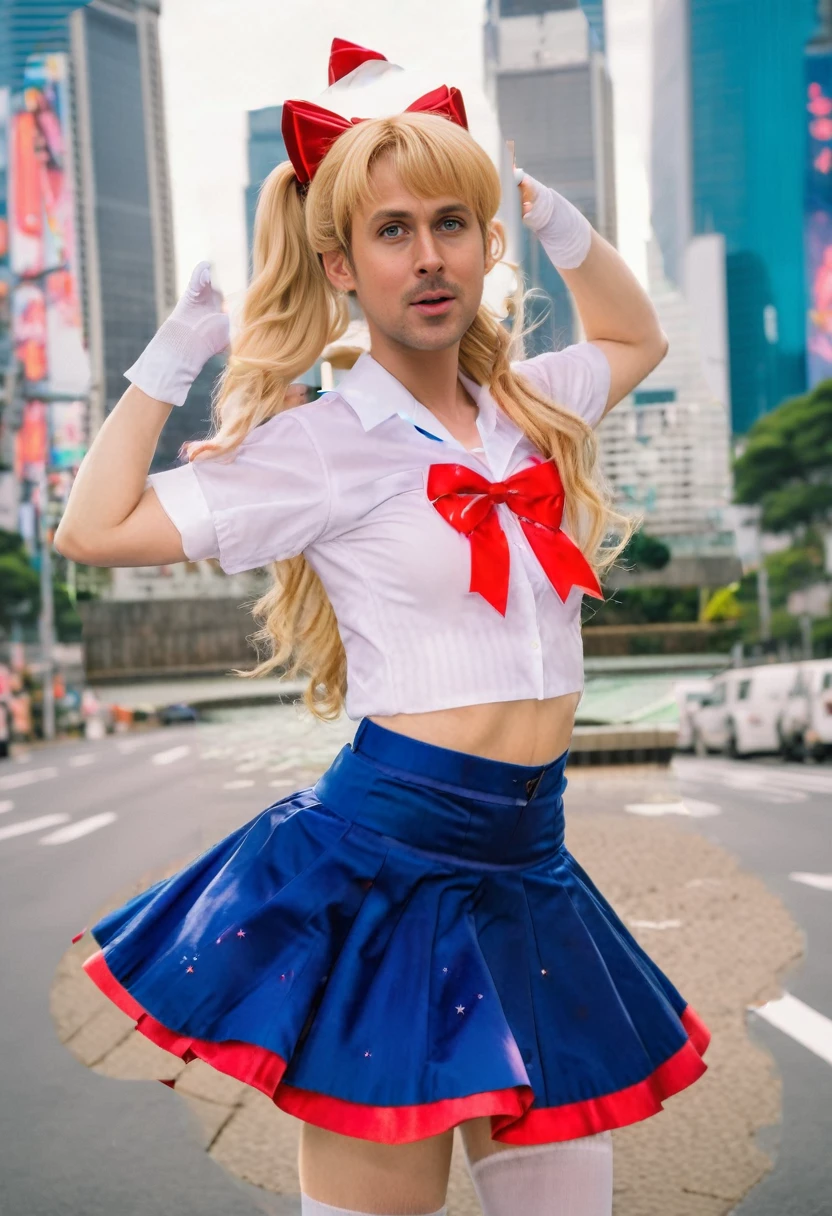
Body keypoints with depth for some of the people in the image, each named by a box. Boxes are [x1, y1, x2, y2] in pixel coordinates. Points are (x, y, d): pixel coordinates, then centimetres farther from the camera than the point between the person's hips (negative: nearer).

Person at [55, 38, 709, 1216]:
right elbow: (97, 527, -5)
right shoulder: (321, 444, -4)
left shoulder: (530, 409, 10)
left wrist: (554, 215, 19)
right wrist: (178, 351, 0)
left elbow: (638, 337, 31)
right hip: (387, 856, -5)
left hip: (526, 865, 6)